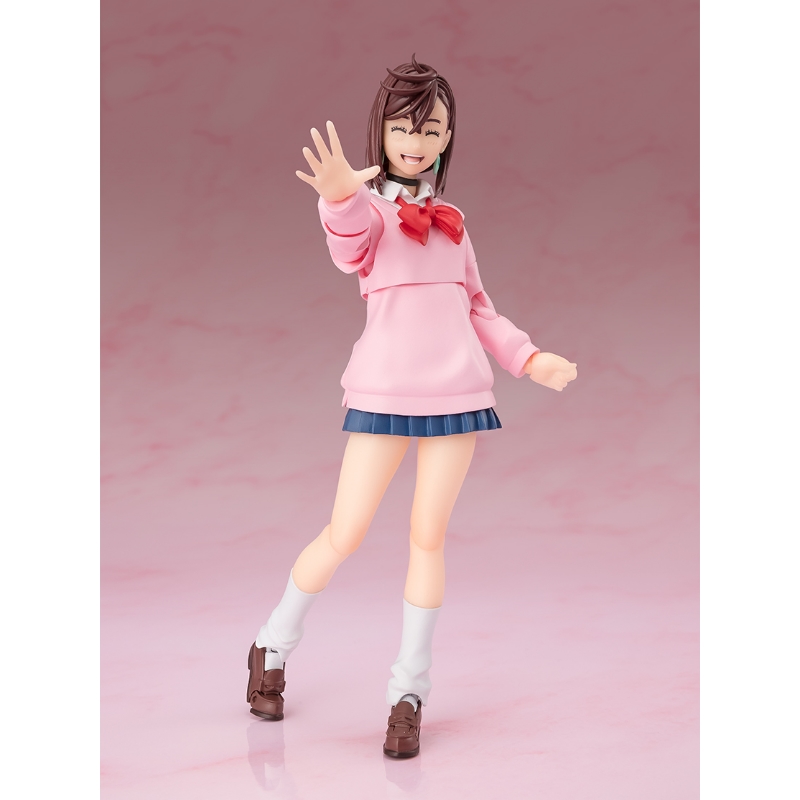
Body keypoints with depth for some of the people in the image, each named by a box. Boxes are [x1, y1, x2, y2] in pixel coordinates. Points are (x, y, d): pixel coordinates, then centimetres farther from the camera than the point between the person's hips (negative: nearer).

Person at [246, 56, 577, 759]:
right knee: (344, 535, -2)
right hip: (386, 388, -4)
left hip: (457, 387, 4)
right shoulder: (368, 203, 1)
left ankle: (409, 692, 13)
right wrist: (342, 200, -46)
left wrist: (530, 358, 8)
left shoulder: (447, 219, 19)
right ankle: (272, 649, 21)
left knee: (429, 537, 4)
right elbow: (351, 251, -23)